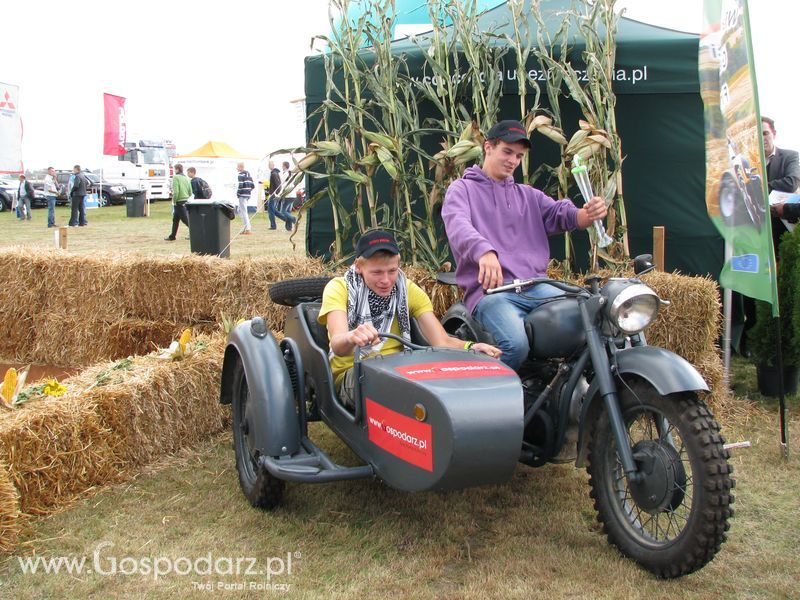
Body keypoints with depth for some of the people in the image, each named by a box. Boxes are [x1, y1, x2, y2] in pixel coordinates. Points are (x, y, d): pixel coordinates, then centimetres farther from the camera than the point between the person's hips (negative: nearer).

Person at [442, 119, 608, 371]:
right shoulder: (462, 189, 10)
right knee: (516, 343, -32)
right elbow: (458, 225, -13)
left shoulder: (528, 195, 26)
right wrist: (484, 251, -35)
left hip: (537, 287, 5)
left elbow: (561, 214, 9)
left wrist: (588, 213, -17)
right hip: (490, 288, -5)